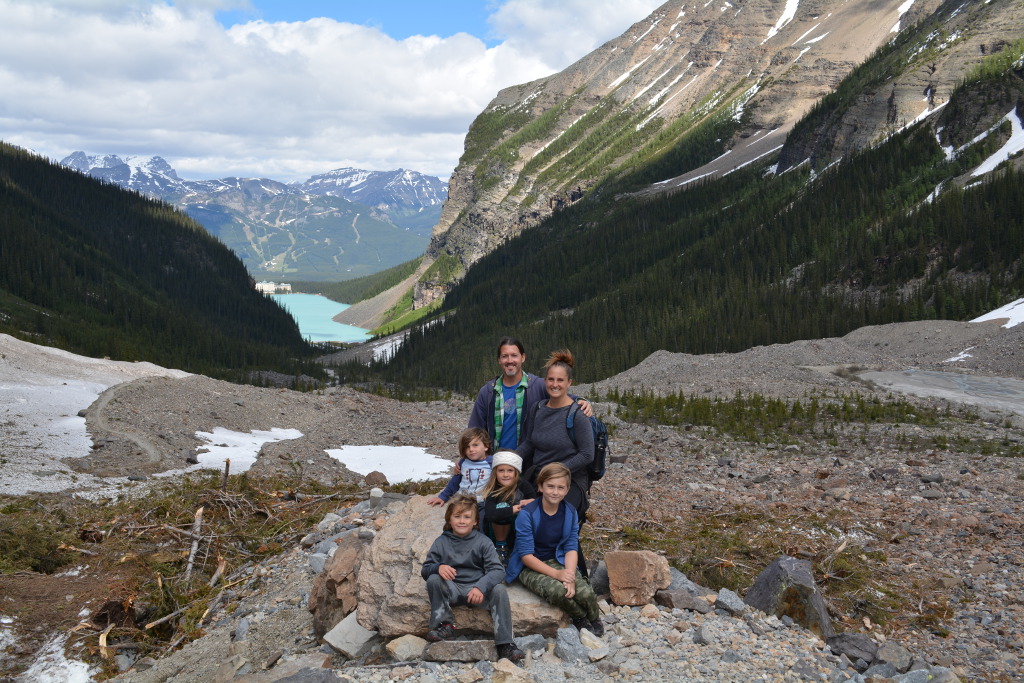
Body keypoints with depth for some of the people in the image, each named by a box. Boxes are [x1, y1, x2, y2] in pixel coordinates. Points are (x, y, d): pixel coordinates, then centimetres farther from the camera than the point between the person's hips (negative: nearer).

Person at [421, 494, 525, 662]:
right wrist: (438, 568, -25)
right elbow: (425, 570, 0)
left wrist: (480, 587, -30)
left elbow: (497, 570, -11)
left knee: (499, 589, -29)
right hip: (452, 589, 1)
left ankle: (505, 643, -24)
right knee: (433, 580, -27)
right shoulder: (441, 542, 5)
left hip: (477, 589, -1)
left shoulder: (483, 542, 0)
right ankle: (445, 624, -12)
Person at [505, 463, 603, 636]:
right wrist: (556, 574, -26)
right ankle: (580, 618, -2)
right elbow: (526, 555, -18)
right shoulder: (527, 514, -18)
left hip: (558, 562, 4)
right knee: (557, 590, -33)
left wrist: (570, 576, -22)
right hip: (530, 567, -4)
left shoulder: (570, 513, -2)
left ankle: (594, 621, 11)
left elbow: (571, 548, -3)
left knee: (586, 593, -23)